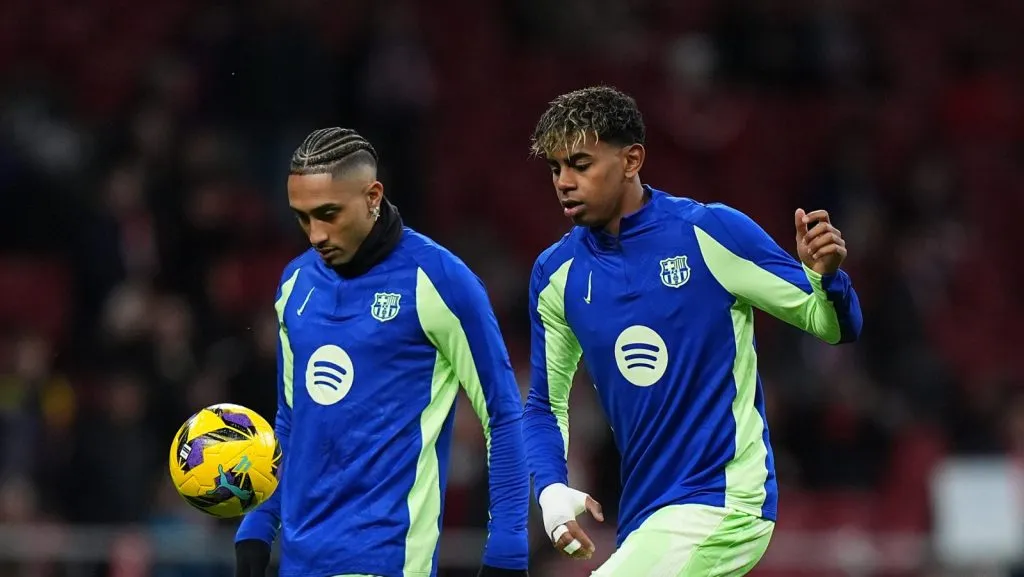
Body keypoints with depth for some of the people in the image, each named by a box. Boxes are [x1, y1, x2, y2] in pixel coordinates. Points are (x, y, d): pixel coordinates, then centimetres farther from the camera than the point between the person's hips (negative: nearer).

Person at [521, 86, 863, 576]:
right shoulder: (555, 274, 5)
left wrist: (826, 277, -26)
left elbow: (833, 326, -4)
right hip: (644, 520, 7)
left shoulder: (711, 232, -10)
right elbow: (546, 403, 15)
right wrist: (551, 490, -3)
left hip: (723, 503, -7)